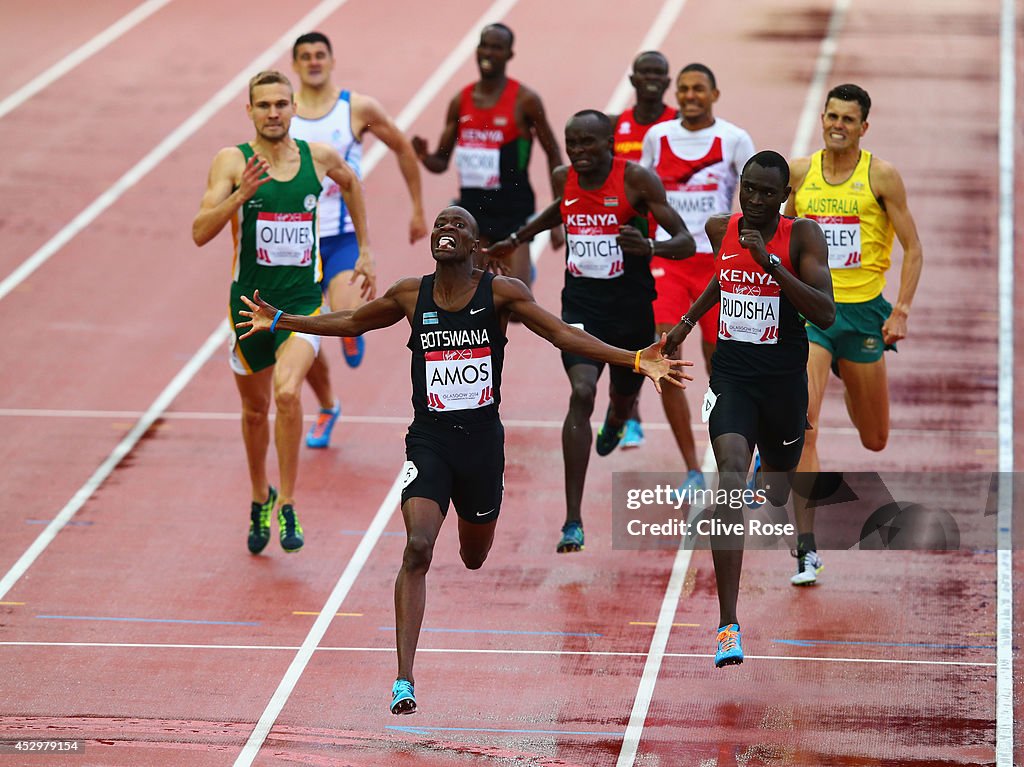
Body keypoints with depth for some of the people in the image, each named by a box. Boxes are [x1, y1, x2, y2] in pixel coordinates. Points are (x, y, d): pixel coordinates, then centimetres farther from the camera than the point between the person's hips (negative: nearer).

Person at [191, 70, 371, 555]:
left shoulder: (319, 157, -1)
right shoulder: (232, 162, -8)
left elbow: (350, 182, 24)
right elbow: (200, 233, -18)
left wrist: (364, 248, 25)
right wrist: (240, 195, -31)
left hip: (303, 301, -1)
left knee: (287, 392, -25)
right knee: (255, 410, 16)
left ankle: (287, 507, -14)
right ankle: (260, 500, 42)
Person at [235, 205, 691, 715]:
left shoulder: (501, 293, -5)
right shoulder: (411, 295, 1)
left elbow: (563, 335, -8)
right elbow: (351, 323, 17)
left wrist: (635, 360, -17)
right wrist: (279, 322, 19)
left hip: (482, 438, 0)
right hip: (428, 439, 0)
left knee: (474, 557, 18)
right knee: (418, 548, -20)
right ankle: (404, 681, -21)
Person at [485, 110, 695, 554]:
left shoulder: (636, 179, -14)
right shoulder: (563, 179, -2)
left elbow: (686, 242, -15)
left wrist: (651, 248, -35)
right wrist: (516, 240, 27)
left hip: (630, 305, -1)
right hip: (581, 303, 1)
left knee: (623, 398, 21)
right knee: (582, 394, -22)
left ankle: (616, 421, 67)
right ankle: (573, 522, -24)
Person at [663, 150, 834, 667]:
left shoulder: (803, 236, -10)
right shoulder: (720, 230, 2)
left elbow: (826, 314, -20)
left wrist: (770, 262, -27)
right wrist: (687, 320, 21)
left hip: (784, 378, -1)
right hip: (731, 375, 1)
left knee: (776, 490, 18)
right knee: (731, 475, -22)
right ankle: (728, 625, -29)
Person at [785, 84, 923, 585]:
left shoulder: (881, 176, -5)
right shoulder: (800, 172, 2)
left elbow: (913, 249, -1)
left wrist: (901, 311, -11)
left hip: (863, 310, 0)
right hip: (809, 309, 0)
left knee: (875, 440, 13)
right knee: (802, 425, -18)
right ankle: (806, 548, -16)